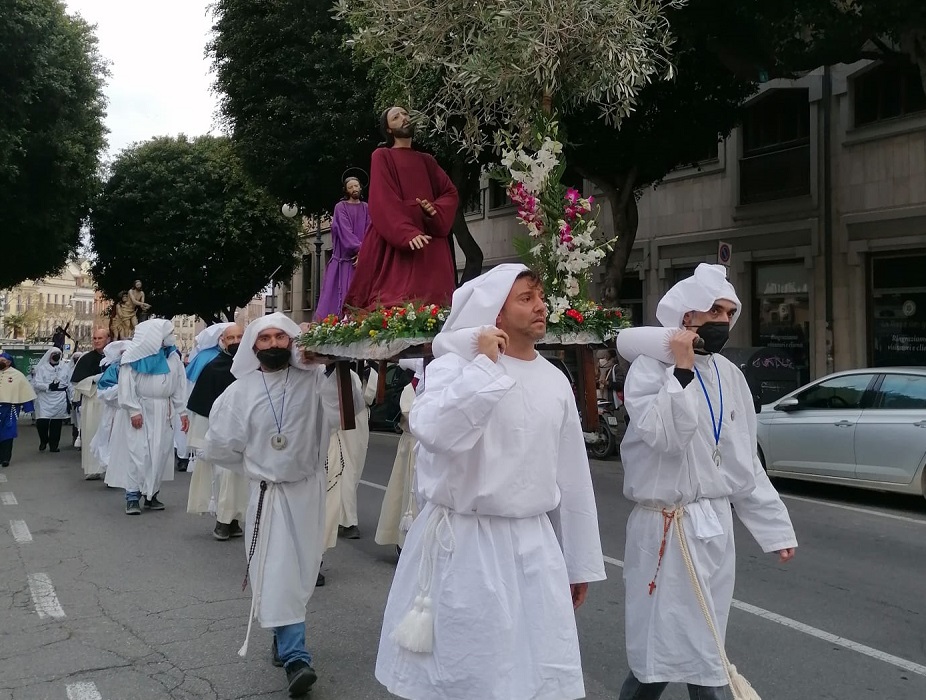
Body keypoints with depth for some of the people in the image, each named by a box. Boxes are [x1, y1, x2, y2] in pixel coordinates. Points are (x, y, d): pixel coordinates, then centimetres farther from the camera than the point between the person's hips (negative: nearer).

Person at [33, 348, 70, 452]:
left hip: (60, 400, 2)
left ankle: (54, 445, 13)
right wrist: (49, 386, -18)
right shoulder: (42, 368, 4)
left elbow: (69, 385, 11)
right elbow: (37, 384, -4)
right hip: (45, 400, -2)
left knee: (56, 424, 1)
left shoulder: (64, 368, 11)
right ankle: (43, 441, 15)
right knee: (42, 422, -11)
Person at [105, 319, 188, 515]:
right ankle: (132, 497, -2)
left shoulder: (172, 357, 7)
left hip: (162, 413, 5)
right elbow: (126, 386, -10)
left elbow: (179, 385, 8)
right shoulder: (136, 357, -7)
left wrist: (182, 412, 4)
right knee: (137, 452, -7)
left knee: (160, 452, 6)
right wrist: (133, 411, -17)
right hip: (140, 411, -5)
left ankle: (152, 494, 15)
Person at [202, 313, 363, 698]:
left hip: (308, 489, 1)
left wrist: (331, 368, -23)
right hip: (268, 494, -1)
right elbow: (218, 446, 5)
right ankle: (295, 659, -3)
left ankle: (285, 641, 35)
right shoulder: (240, 391, -2)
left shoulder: (313, 381, -4)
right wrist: (254, 465, 6)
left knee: (300, 570, 13)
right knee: (278, 573, -6)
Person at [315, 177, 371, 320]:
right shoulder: (341, 207, 2)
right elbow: (345, 231, -8)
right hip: (346, 256, -3)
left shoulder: (366, 208, 12)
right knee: (345, 292, -7)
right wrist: (359, 249, -17)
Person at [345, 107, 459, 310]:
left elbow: (450, 192, 13)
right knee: (394, 298, -15)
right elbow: (384, 200, -7)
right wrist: (407, 232, -22)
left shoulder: (427, 161, 23)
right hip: (394, 242, -4)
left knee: (432, 301, -6)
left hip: (430, 241, 4)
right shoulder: (382, 157, 8)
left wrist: (436, 209, -11)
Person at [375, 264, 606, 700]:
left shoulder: (555, 381, 7)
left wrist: (579, 562, 16)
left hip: (534, 547, 5)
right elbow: (434, 431, -32)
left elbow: (572, 477, 12)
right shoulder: (454, 366, -10)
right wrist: (486, 364, -23)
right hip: (463, 546, -4)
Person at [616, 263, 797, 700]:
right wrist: (682, 368, -22)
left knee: (700, 644, 13)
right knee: (667, 643, -2)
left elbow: (745, 460, 13)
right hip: (666, 528, -6)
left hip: (716, 525, 7)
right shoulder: (651, 368, -10)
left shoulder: (730, 375, 9)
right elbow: (666, 435, -25)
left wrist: (774, 526, 13)